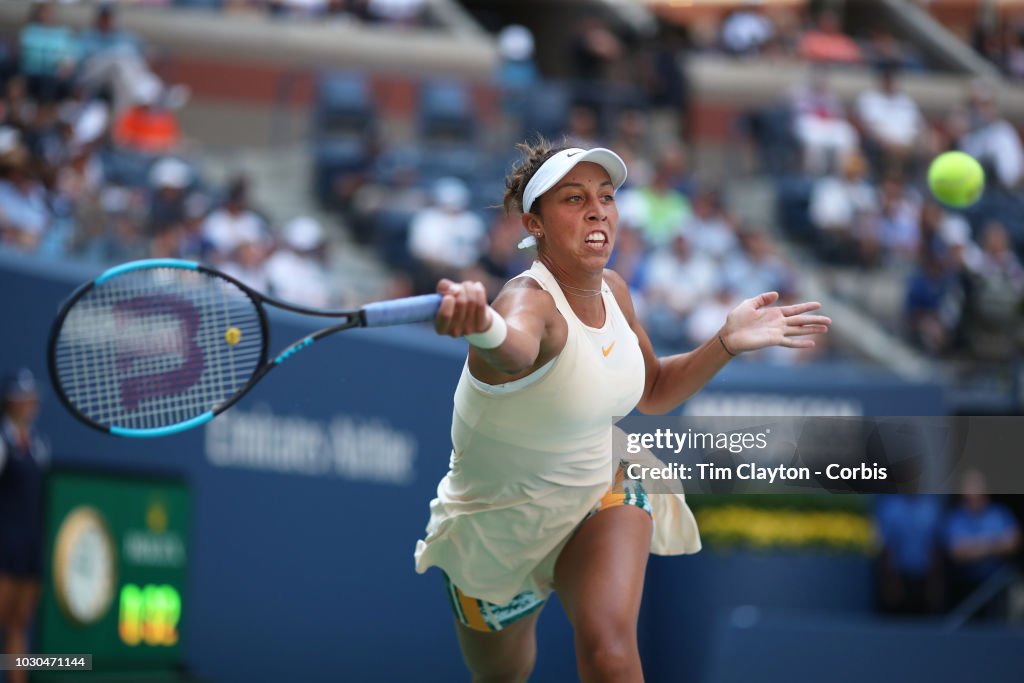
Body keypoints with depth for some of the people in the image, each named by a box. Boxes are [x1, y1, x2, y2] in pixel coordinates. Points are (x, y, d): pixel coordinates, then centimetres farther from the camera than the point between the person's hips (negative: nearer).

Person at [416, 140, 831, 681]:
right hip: (498, 528, -4)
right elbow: (516, 348, -58)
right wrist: (480, 327, -83)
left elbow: (653, 391, 12)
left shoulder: (612, 291, -7)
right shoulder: (530, 301, -30)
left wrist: (727, 342, -4)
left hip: (601, 492, 4)